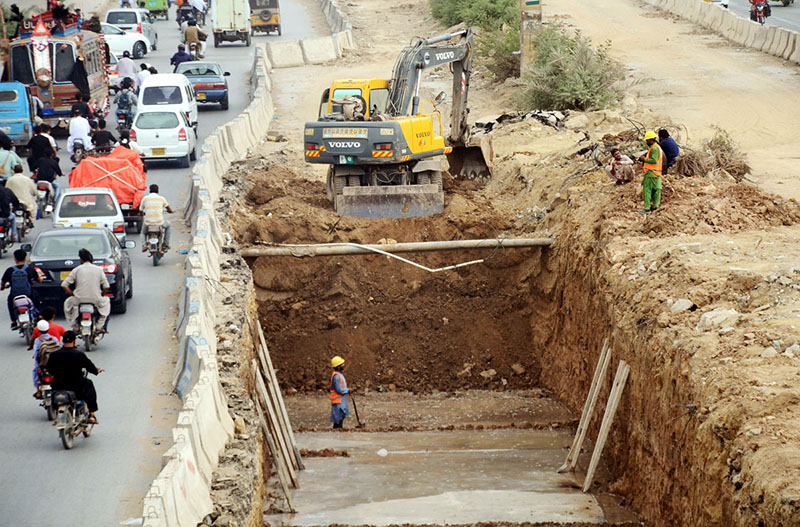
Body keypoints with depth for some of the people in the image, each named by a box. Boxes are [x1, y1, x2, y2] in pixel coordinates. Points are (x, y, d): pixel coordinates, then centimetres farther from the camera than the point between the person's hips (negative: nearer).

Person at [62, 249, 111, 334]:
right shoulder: (98, 269, 4)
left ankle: (75, 327, 23)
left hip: (79, 299, -1)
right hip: (96, 299, 1)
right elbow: (106, 287, -1)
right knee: (106, 301, 33)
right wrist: (101, 295, 16)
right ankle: (101, 326, 23)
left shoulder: (77, 270, 2)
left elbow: (64, 285, -2)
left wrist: (73, 294, 10)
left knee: (67, 303, 32)